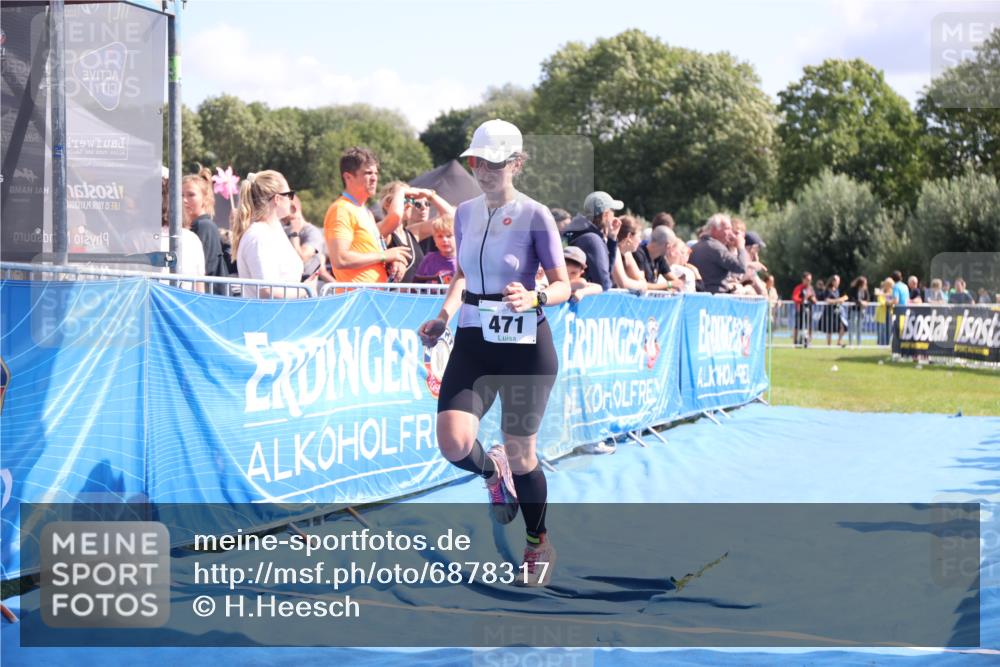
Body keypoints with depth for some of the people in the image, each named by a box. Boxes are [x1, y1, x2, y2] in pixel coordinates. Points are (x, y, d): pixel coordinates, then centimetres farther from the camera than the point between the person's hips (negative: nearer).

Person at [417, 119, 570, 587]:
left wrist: (533, 298, -25)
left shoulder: (534, 215, -8)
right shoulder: (465, 212, 8)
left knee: (520, 456, 4)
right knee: (454, 444, -16)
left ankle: (538, 545, 29)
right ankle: (492, 471, 22)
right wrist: (443, 318, 6)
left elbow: (562, 286, -5)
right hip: (473, 341, 4)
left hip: (525, 344, -4)